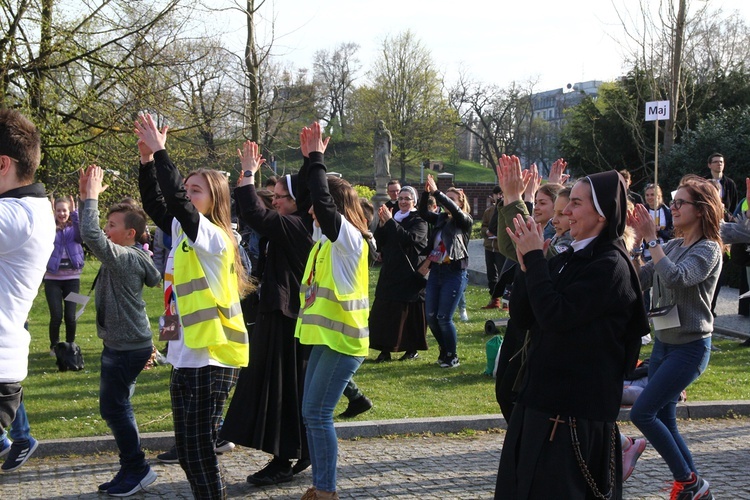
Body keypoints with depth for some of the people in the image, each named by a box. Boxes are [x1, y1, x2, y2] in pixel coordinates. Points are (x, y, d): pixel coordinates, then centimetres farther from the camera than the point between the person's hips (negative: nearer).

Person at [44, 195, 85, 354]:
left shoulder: (74, 228, 5)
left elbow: (82, 235, -18)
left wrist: (75, 213, -27)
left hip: (72, 278, 1)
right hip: (52, 278, -1)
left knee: (70, 316, -1)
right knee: (56, 316, -6)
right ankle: (54, 346, 15)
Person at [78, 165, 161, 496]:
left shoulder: (125, 256, -18)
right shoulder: (128, 256, 9)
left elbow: (91, 236, -31)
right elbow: (93, 237, 16)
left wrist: (92, 196, -21)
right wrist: (87, 195, 8)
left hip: (128, 347, -10)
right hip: (121, 344, 10)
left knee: (113, 407, -3)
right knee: (117, 407, 15)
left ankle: (137, 469, 6)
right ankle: (132, 469, 23)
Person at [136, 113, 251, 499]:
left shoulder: (213, 237, -12)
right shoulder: (182, 232, 12)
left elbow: (178, 202, -23)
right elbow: (156, 203, 9)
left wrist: (160, 152, -19)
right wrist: (147, 159, -2)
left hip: (210, 362, -9)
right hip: (185, 358, 9)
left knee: (200, 454, -5)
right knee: (187, 453, 14)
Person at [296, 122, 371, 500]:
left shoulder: (349, 238, -12)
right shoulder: (325, 237, 11)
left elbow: (323, 201, -24)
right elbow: (309, 196, 16)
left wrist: (317, 159, -16)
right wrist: (309, 160, 6)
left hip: (343, 340, -9)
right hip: (324, 336, 9)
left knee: (317, 413, -8)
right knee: (311, 413, 11)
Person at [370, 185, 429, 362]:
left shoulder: (419, 221, -2)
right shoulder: (394, 218, 15)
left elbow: (410, 238, -21)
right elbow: (379, 242, 8)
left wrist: (390, 221, -22)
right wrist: (382, 223, -8)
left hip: (410, 273, -5)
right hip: (390, 273, 5)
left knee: (410, 312, -1)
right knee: (384, 310, -2)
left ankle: (413, 349, 9)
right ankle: (385, 349, 1)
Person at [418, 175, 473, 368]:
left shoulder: (464, 221, -4)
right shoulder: (440, 219, 12)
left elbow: (454, 209, -23)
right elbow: (423, 213, 1)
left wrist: (436, 192, -24)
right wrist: (426, 192, -12)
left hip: (455, 273, -6)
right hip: (436, 271, 6)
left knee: (444, 317, -8)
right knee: (431, 316, 7)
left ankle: (452, 356, 9)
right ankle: (444, 351, 26)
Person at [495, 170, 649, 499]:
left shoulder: (610, 266, -14)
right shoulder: (567, 260, 11)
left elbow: (555, 316, -25)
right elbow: (522, 317, 7)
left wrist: (534, 258, -15)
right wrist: (526, 262, -5)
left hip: (578, 409, -9)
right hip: (542, 395, 9)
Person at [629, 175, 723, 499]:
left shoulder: (708, 250, -13)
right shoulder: (671, 247, 8)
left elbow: (676, 278, -31)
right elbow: (640, 281, 3)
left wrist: (651, 239, -27)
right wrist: (637, 241, -6)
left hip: (689, 347, -8)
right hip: (663, 342, 8)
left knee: (641, 413, -11)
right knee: (664, 421, 10)